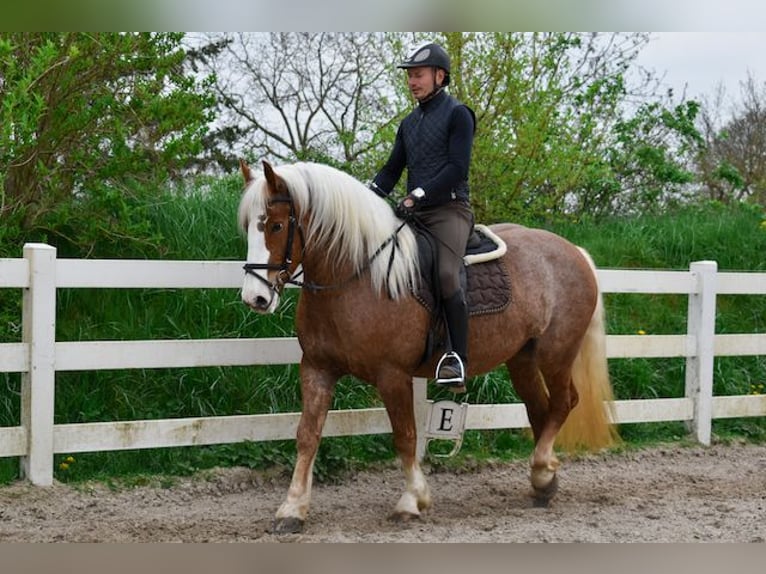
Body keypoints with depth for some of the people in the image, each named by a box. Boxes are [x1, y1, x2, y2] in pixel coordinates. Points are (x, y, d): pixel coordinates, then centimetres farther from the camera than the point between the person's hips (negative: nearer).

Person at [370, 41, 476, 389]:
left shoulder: (457, 114, -2)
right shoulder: (409, 123, 21)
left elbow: (457, 168, -12)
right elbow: (392, 169, 18)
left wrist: (416, 195, -20)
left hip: (449, 208, -8)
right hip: (415, 214, 8)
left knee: (446, 275, -27)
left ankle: (458, 360, -23)